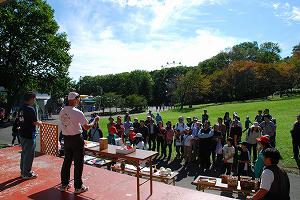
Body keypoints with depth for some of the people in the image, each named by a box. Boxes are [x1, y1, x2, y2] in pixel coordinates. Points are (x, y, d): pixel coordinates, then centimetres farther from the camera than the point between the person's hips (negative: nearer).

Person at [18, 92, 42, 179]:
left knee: (24, 153, 19)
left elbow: (20, 121, 16)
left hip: (22, 134, 9)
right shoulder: (30, 109, -18)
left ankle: (23, 171, 31)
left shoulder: (21, 109, 9)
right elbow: (35, 122, -17)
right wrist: (40, 123, 4)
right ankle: (26, 174, 11)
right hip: (29, 135, -9)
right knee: (29, 154, 2)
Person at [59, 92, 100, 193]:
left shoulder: (62, 111, 1)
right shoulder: (77, 113, -19)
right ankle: (78, 187, 15)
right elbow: (87, 127, -13)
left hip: (66, 138, 7)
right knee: (78, 163, 5)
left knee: (67, 161, 18)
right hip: (76, 138, -6)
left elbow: (65, 124, 10)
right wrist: (95, 121, 2)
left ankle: (64, 184, 30)